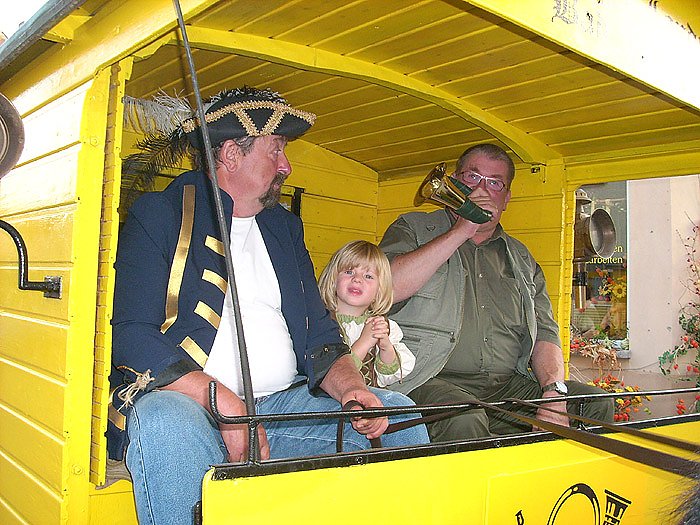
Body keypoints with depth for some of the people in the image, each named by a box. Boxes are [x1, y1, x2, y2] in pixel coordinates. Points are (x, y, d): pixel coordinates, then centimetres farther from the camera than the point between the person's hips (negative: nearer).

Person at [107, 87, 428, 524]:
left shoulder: (285, 228, 19)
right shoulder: (160, 215, 0)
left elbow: (318, 332, 15)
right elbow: (130, 336, -12)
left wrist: (351, 387, -7)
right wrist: (223, 402, -23)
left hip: (283, 405, 6)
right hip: (184, 400, -5)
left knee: (396, 412, -7)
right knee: (168, 424, -38)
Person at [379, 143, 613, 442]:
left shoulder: (520, 258, 22)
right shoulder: (414, 229, 9)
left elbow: (544, 332, 14)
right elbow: (385, 290, -11)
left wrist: (554, 390, -7)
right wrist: (460, 232, -9)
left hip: (509, 385, 5)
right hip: (431, 381, -5)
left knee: (597, 404, -13)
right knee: (465, 421, -36)